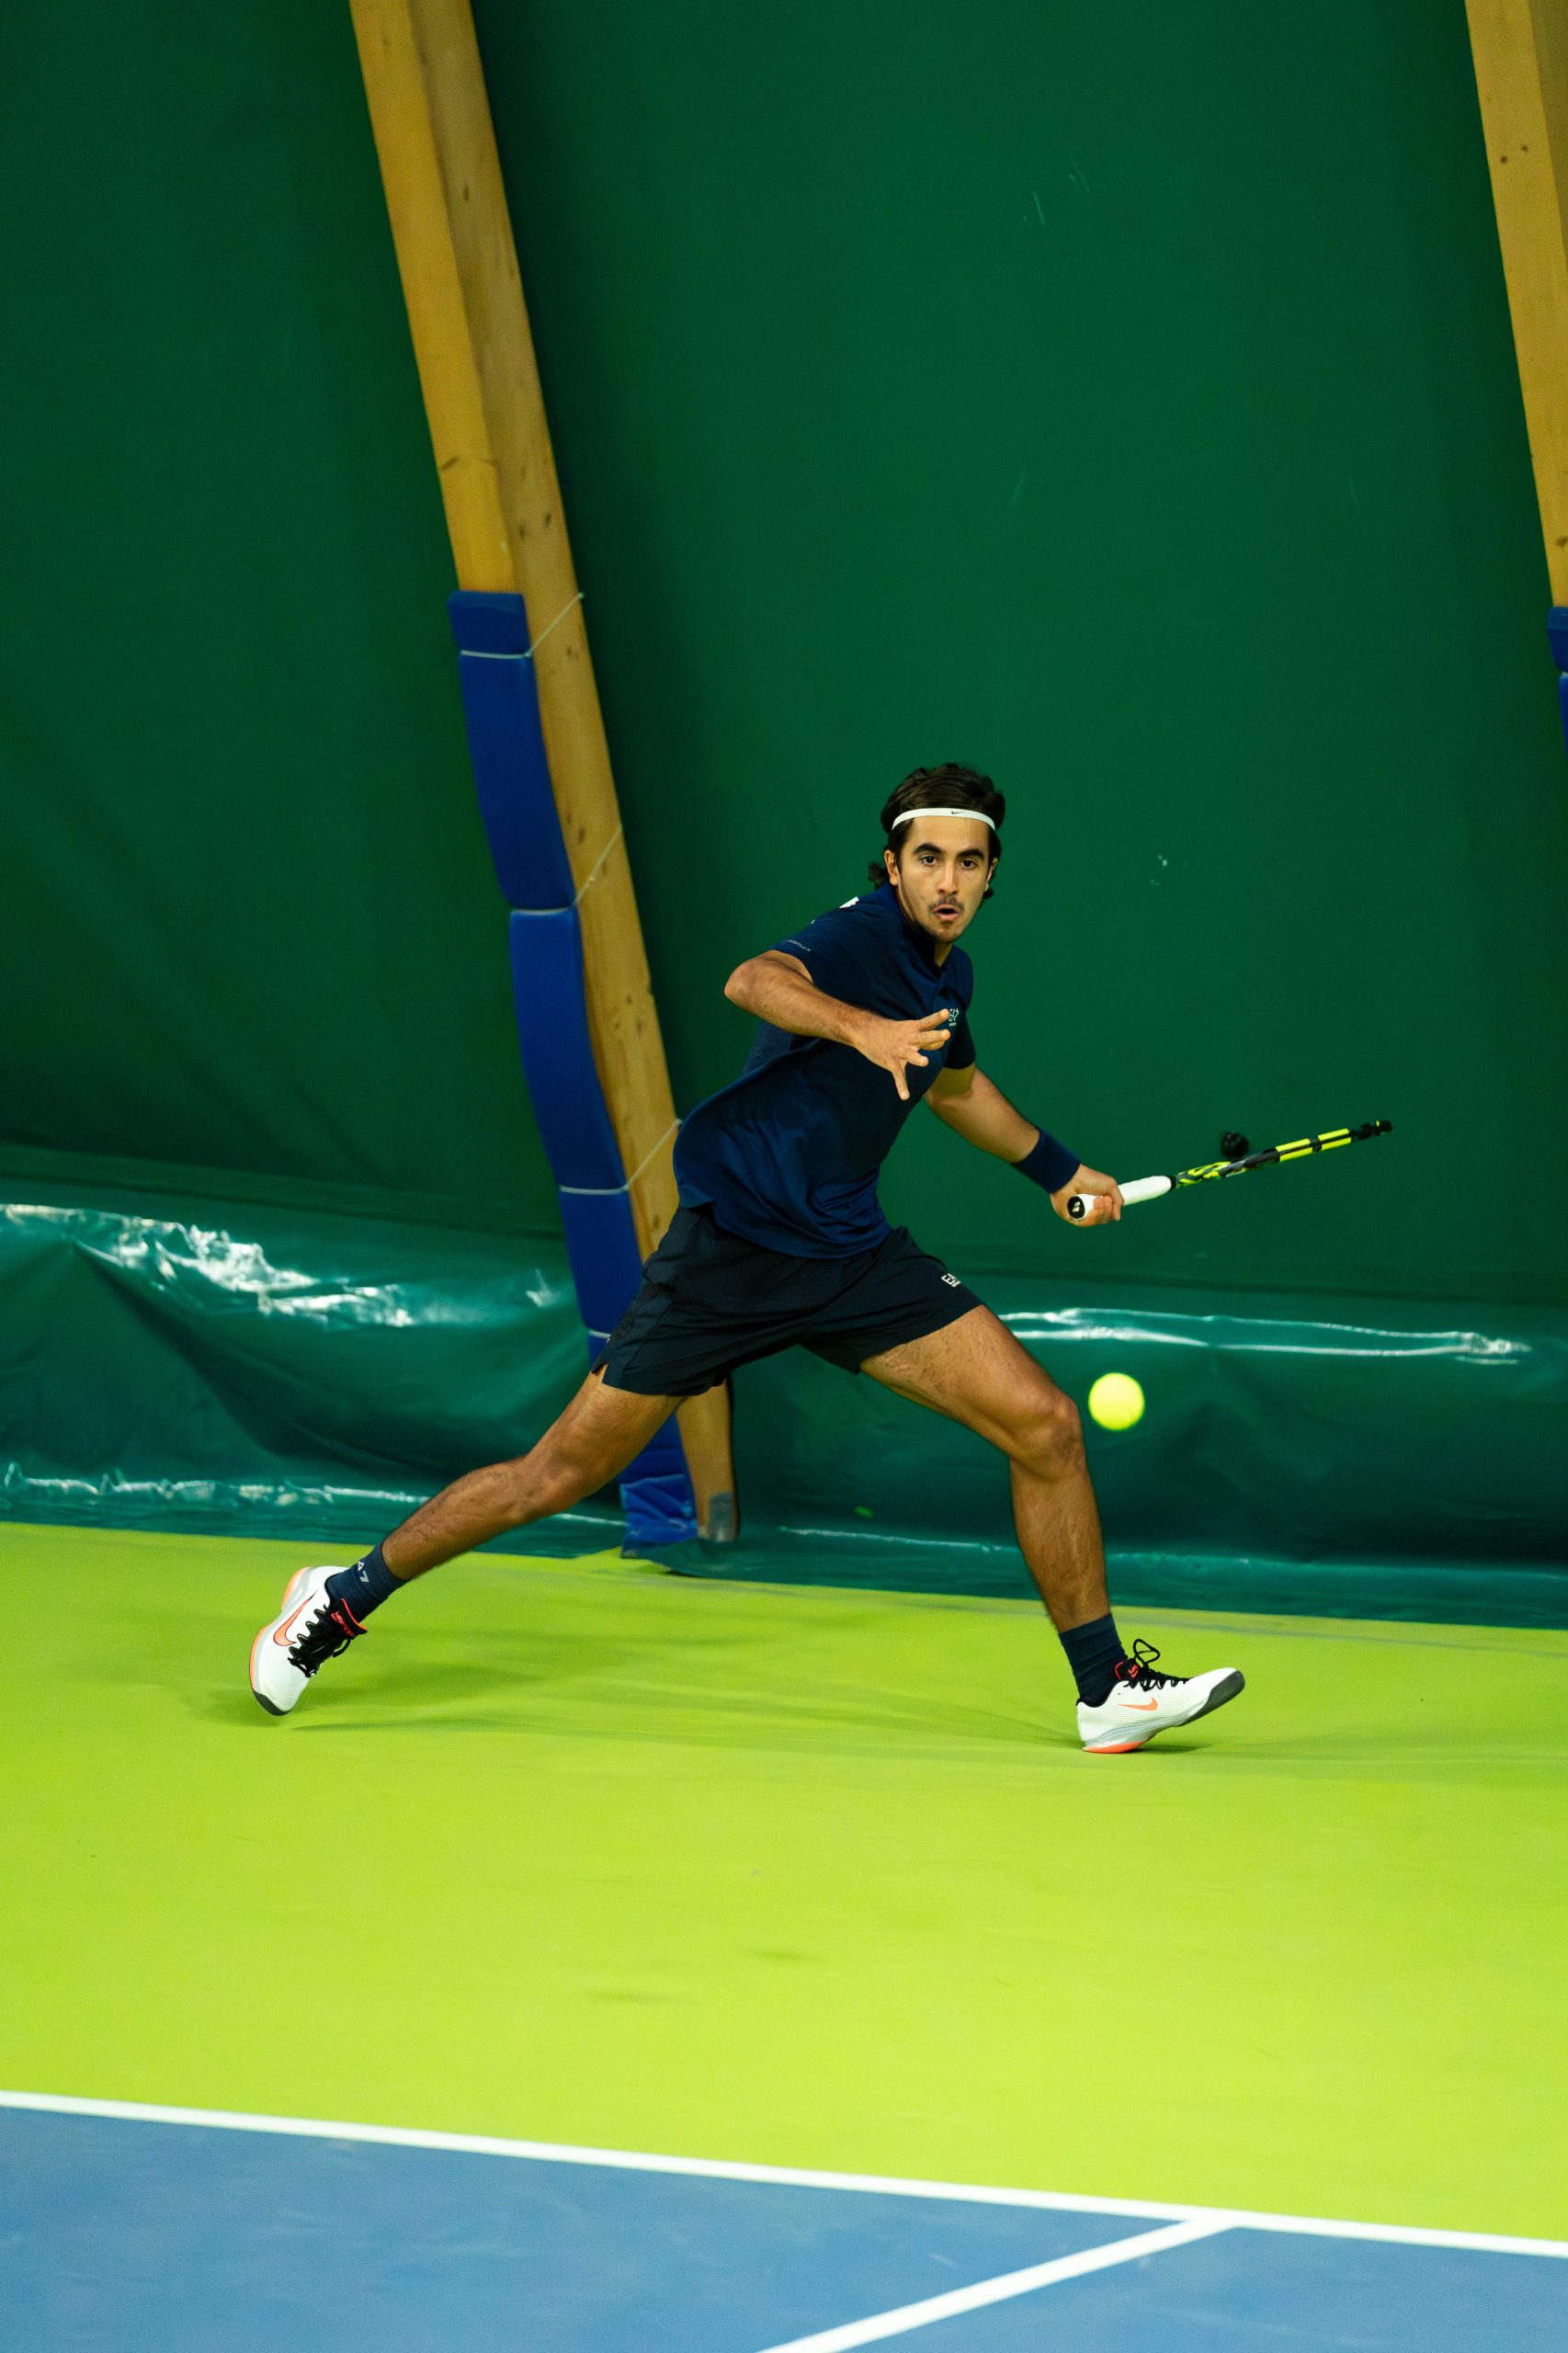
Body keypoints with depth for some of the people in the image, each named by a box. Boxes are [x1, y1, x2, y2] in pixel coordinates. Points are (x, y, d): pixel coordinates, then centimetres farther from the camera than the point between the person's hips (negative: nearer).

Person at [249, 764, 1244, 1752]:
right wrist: (861, 1027, -59)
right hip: (731, 1243, -7)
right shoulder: (861, 937, -18)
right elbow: (756, 982, -42)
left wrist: (1058, 1169, 34)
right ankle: (346, 1595, 19)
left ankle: (1110, 1690, 4)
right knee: (561, 1474, -1)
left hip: (853, 1253, 7)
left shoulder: (949, 973, 8)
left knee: (1046, 1425, -7)